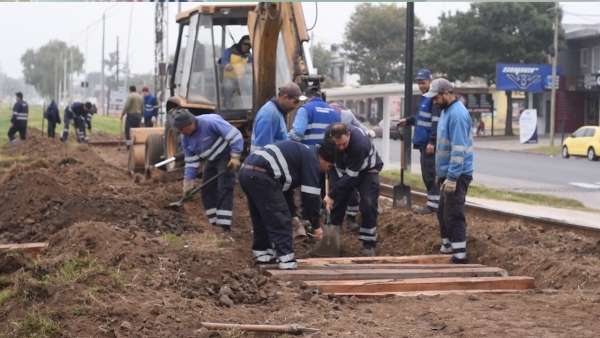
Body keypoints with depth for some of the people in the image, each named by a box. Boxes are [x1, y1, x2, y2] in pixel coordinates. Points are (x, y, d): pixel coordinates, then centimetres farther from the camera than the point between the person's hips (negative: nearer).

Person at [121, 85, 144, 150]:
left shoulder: (130, 96, -9)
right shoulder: (140, 97, 13)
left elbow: (126, 106, -15)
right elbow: (142, 108, 14)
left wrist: (122, 114, -7)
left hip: (131, 115, -6)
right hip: (138, 115, 6)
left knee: (128, 130, -2)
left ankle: (128, 144, -7)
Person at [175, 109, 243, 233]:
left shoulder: (210, 122, -31)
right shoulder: (185, 138, -6)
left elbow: (235, 135, -29)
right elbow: (191, 161, 2)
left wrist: (235, 157, -34)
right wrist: (188, 183, -2)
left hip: (226, 156, -8)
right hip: (212, 160, 8)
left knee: (224, 189, -16)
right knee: (206, 191, 6)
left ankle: (225, 227, -18)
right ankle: (216, 224, 15)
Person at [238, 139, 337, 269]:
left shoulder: (302, 154, 29)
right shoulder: (311, 158, 0)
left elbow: (286, 187, 33)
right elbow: (311, 194, -2)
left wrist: (292, 213, 33)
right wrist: (316, 225, 6)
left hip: (247, 171, 10)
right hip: (260, 175, -10)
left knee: (261, 217, 23)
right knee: (281, 219, -3)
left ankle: (262, 253, 32)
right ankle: (287, 259, -3)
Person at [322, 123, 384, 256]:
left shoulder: (360, 143, -42)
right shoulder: (328, 133, -27)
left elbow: (351, 175, -35)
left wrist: (331, 194, -32)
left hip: (366, 169, -4)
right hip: (342, 167, 4)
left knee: (368, 204, -16)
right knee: (336, 202, 2)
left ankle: (369, 244, -5)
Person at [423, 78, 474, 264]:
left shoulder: (457, 114, -21)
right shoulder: (447, 111, 12)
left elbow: (459, 149, -25)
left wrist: (451, 177, -26)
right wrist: (440, 173, 22)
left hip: (456, 175, -10)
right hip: (447, 173, 10)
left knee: (453, 215, -8)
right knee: (443, 213, 18)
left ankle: (459, 256, -5)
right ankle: (448, 247, 29)